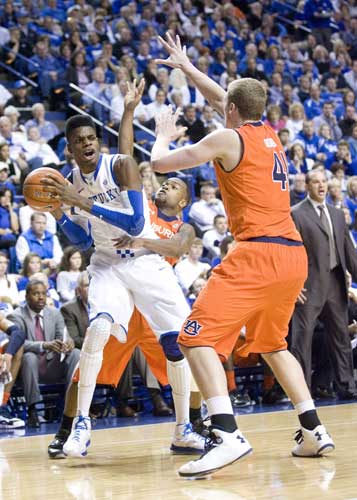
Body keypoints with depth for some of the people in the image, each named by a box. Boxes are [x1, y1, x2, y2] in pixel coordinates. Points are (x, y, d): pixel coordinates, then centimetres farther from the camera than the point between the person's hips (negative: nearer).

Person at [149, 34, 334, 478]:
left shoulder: (228, 138, -2)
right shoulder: (269, 136, 20)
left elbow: (160, 163, 2)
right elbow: (224, 99, 38)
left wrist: (164, 136, 23)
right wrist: (185, 66, 48)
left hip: (258, 253, -8)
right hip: (293, 255, 8)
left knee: (197, 338, -12)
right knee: (271, 344, 26)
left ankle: (227, 435, -28)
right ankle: (314, 432, 23)